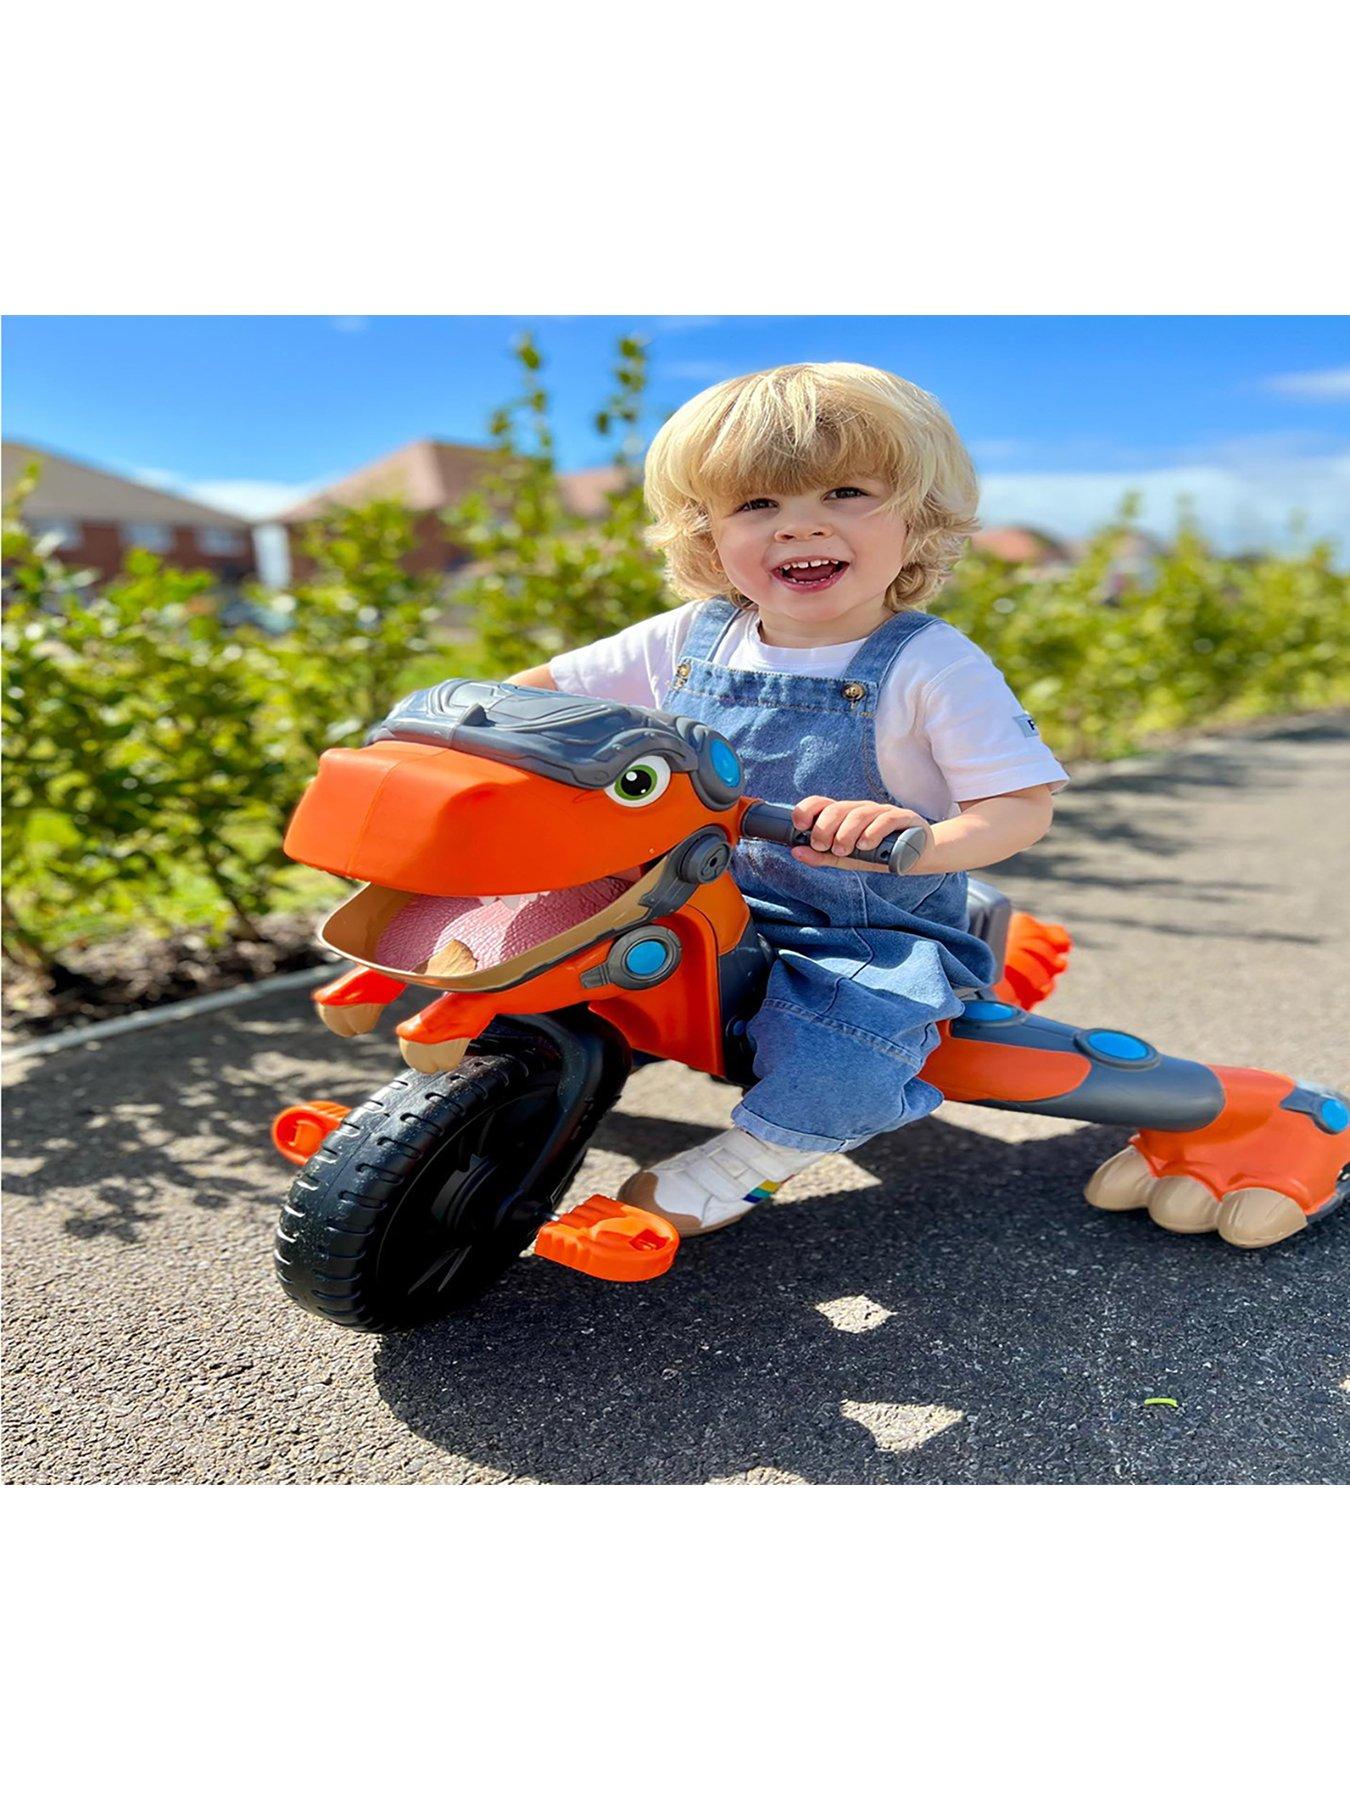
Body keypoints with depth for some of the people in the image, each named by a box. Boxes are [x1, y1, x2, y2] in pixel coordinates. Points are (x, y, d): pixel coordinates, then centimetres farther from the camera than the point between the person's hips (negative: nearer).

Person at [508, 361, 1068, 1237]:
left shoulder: (932, 665, -12)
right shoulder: (690, 639, 0)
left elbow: (1023, 804, -17)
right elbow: (553, 686, 10)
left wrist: (920, 839, -38)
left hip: (874, 937, -3)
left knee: (842, 1062, -31)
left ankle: (739, 1167, -4)